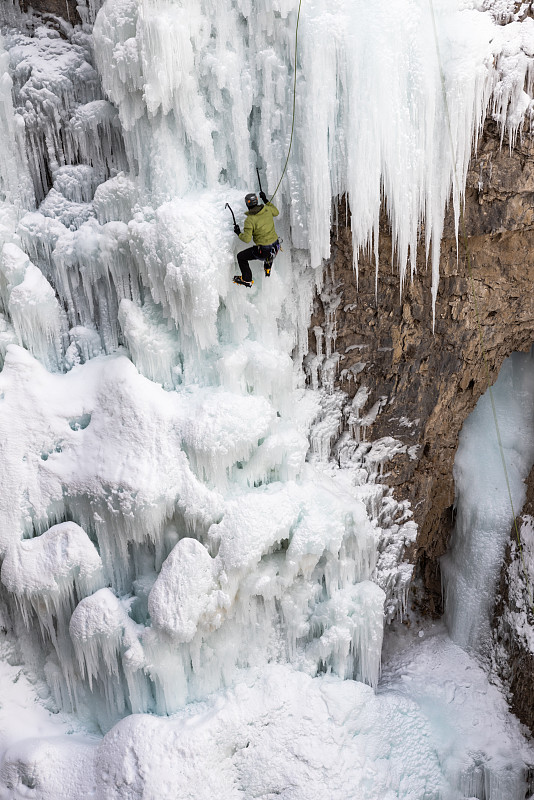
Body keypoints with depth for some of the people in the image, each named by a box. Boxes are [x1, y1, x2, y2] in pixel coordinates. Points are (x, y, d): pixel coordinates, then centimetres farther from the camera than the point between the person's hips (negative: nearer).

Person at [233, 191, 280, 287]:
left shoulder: (249, 219, -20)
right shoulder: (267, 209, -5)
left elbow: (247, 239, -23)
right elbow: (276, 212, 18)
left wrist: (238, 233, -4)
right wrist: (266, 200, 23)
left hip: (263, 251, -6)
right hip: (275, 246, 6)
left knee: (240, 257, 14)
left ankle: (247, 280, 26)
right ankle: (268, 269, 55)